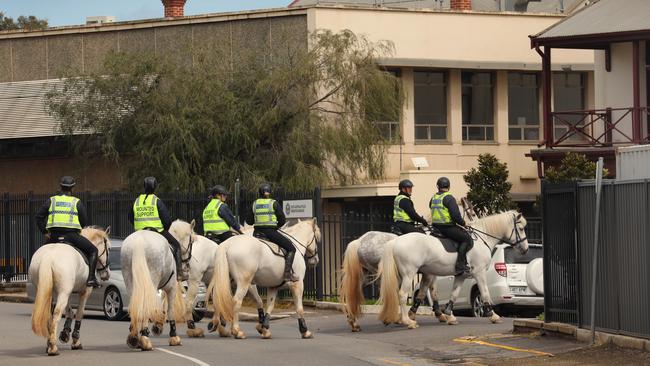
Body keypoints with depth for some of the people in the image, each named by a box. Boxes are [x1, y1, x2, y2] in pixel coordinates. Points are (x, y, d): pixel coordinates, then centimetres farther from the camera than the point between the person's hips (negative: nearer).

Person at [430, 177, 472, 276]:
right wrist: (463, 223, 0)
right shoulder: (449, 198, -12)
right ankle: (460, 265, -15)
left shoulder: (433, 199, 13)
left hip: (436, 227, 9)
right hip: (448, 227, -9)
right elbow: (456, 215, -18)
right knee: (466, 238, -4)